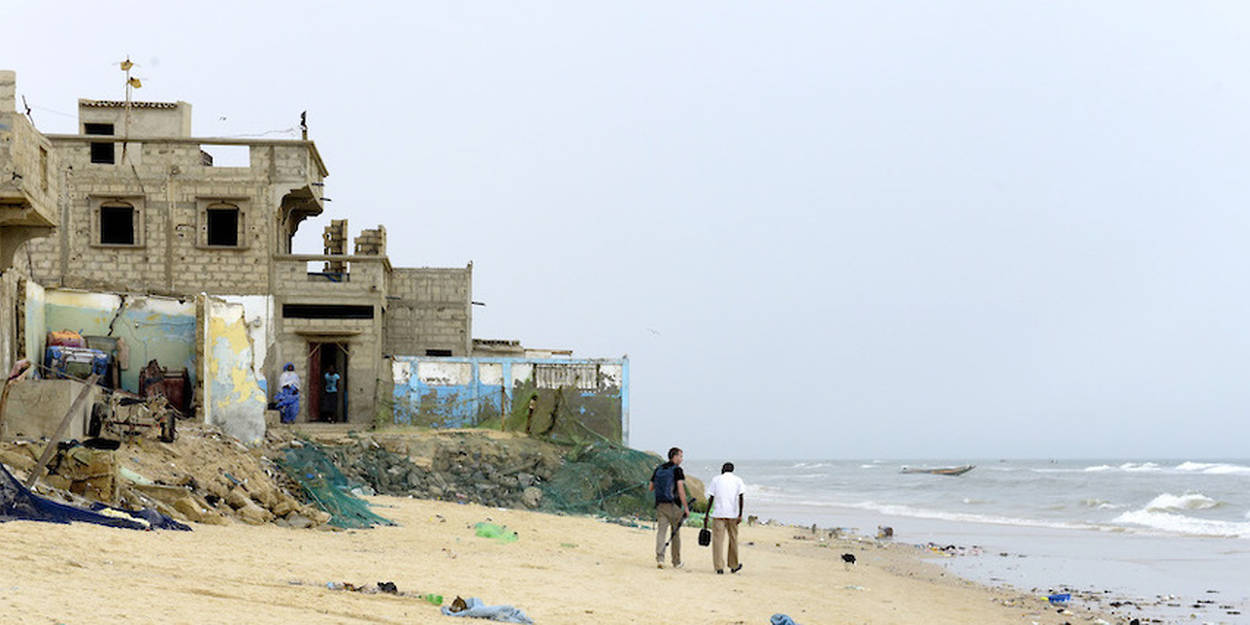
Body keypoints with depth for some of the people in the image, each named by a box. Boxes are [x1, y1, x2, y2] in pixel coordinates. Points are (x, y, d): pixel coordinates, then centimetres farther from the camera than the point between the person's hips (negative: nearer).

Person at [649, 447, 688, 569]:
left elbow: (650, 488, 15)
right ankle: (676, 562, 18)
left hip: (660, 504, 4)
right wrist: (686, 507, -12)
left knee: (661, 531, -4)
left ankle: (659, 558, -23)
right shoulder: (677, 470, -6)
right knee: (676, 533, 10)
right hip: (674, 505, -4)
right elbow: (681, 489, -15)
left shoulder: (658, 469, 11)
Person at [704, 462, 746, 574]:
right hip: (733, 514, 1)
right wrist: (740, 515, -6)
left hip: (718, 514, -1)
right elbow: (740, 498, -3)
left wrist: (707, 515, 7)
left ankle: (719, 567, -10)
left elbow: (711, 498, 3)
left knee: (718, 540, -2)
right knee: (733, 539, 15)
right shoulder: (738, 480, 8)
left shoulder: (716, 479, 7)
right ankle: (734, 566, 27)